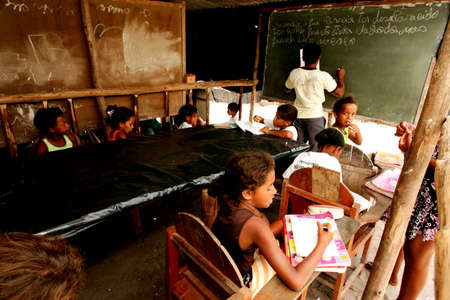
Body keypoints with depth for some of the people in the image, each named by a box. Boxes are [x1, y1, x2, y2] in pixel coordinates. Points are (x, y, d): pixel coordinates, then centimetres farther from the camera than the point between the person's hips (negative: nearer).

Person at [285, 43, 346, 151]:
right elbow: (340, 93, -2)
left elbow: (287, 89, 13)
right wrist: (340, 78, 13)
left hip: (298, 115, 3)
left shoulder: (294, 73, -6)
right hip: (315, 116, -3)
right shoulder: (323, 76, -14)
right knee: (315, 148, 7)